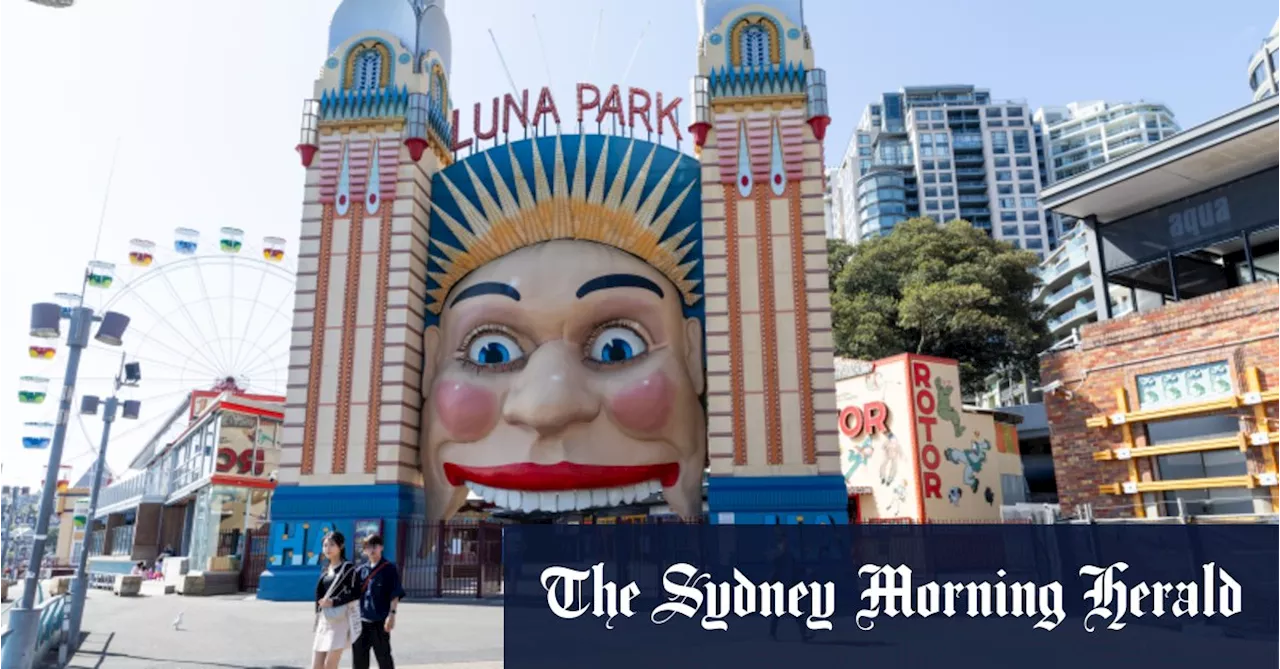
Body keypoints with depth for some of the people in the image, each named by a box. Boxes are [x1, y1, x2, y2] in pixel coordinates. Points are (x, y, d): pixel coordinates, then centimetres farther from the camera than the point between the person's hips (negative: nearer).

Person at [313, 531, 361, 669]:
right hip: (324, 620, 7)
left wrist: (333, 602, -17)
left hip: (340, 620, -7)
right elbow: (321, 593, 19)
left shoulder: (348, 568, -4)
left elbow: (355, 593, -9)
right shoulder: (326, 570, 14)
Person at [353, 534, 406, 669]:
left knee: (383, 655, 2)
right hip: (361, 620, 5)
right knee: (358, 655, 8)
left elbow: (395, 594, -9)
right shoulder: (361, 570, 11)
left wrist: (392, 614, -17)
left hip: (380, 621, -5)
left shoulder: (389, 568, -3)